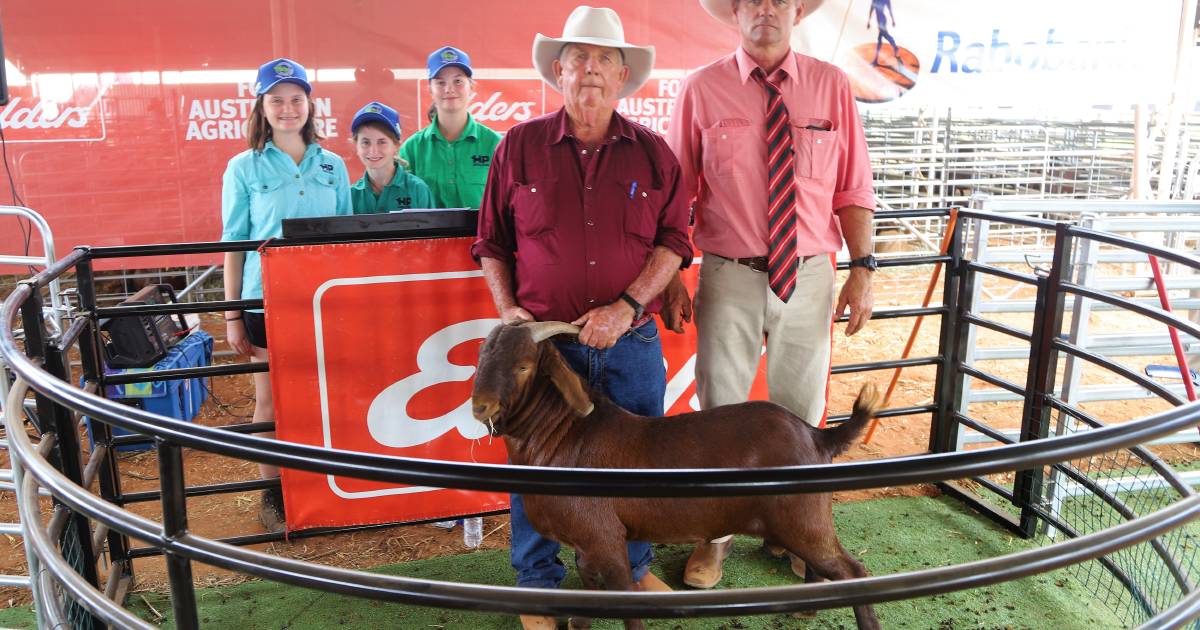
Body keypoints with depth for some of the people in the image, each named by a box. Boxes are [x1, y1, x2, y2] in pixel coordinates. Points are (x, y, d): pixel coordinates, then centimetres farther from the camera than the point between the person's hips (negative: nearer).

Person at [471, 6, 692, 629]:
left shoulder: (652, 152, 4)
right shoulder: (520, 147, 2)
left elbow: (673, 240, 1)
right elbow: (492, 241, 8)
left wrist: (629, 305, -12)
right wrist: (508, 309, -5)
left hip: (631, 343, 1)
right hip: (543, 342, -1)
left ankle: (632, 565, 40)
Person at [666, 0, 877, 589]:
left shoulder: (830, 85, 2)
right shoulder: (701, 89, -1)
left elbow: (854, 188, 3)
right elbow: (676, 193, 0)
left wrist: (862, 268, -3)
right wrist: (671, 277, -4)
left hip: (808, 276, 2)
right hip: (729, 278, -1)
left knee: (801, 413, 13)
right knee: (720, 410, 8)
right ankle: (716, 533, 28)